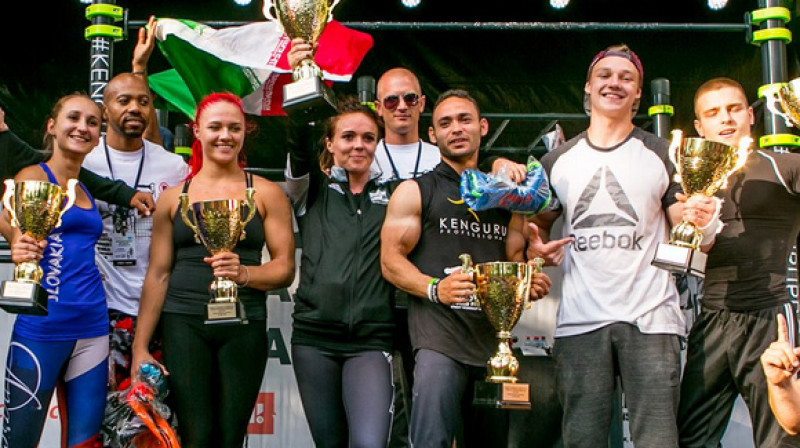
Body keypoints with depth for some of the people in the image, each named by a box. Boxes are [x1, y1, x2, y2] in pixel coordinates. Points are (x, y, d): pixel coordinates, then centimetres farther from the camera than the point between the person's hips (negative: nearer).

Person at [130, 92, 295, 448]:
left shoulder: (267, 193, 8)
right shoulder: (173, 197, 11)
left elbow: (285, 268, 4)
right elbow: (157, 275, 10)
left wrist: (243, 274, -17)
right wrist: (140, 346, 4)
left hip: (244, 327, 0)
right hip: (184, 324, 0)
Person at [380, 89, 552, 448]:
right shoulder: (415, 192, 7)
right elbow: (391, 260, -1)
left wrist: (529, 283, -1)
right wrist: (435, 288, -19)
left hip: (494, 336, 5)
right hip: (439, 335, -5)